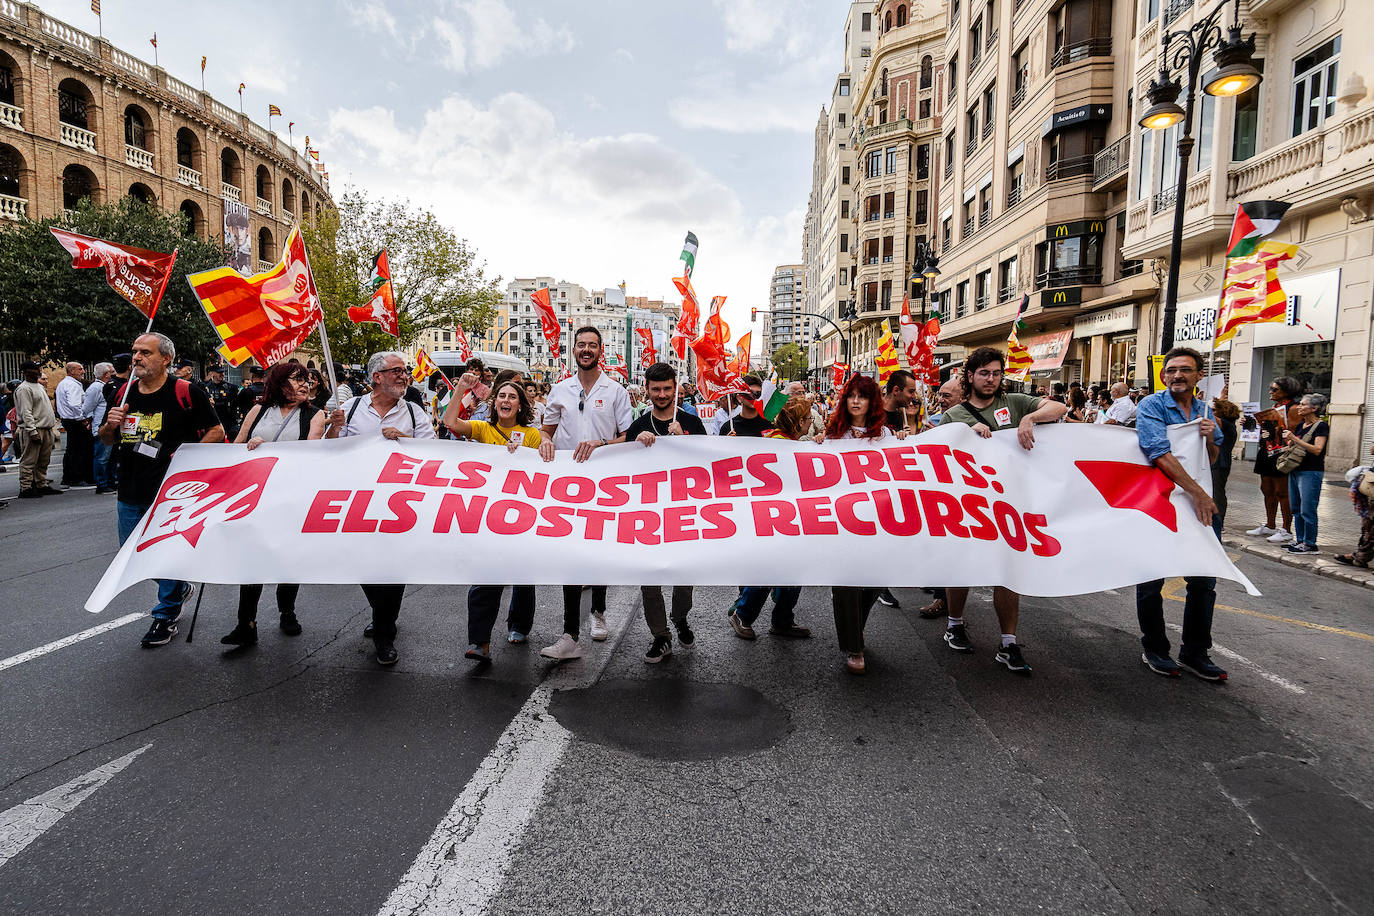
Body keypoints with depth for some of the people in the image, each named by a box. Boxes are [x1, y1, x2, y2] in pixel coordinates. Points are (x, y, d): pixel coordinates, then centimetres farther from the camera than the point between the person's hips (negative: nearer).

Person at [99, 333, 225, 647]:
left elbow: (217, 431, -6)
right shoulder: (125, 392, 8)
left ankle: (166, 616, 19)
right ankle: (178, 588, 40)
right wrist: (110, 425, -3)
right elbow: (106, 439, 19)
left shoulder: (185, 392, -9)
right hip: (130, 493, 7)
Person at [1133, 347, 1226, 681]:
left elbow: (1212, 462, 19)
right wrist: (1197, 492, -23)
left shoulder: (1204, 411, 12)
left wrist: (1210, 439, -2)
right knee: (1151, 578, 4)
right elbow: (1161, 454, -20)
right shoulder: (1151, 406, -8)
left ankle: (1195, 652, 22)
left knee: (1204, 578, 8)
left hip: (1196, 504, 6)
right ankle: (1154, 649, 19)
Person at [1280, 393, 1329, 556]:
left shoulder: (1321, 426, -8)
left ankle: (1310, 544, 1)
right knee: (1296, 509, 11)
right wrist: (1287, 439, 5)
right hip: (1295, 470, 8)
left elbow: (1317, 449, -18)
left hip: (1311, 472, -8)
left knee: (1307, 510, -6)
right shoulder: (1301, 425, 14)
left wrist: (1294, 438, -22)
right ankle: (1299, 541, 19)